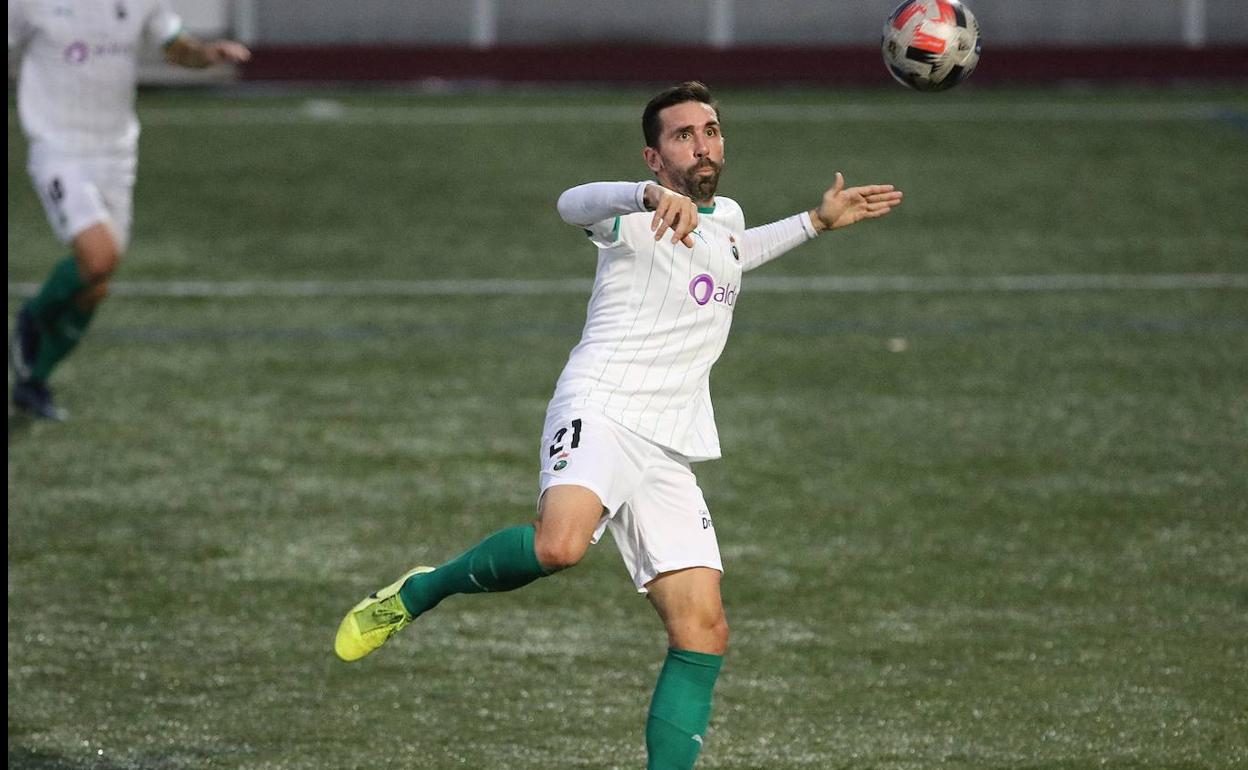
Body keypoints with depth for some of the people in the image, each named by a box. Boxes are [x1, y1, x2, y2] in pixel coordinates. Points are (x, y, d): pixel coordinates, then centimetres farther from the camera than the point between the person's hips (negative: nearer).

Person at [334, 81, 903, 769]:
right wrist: (654, 195, -45)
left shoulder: (727, 216, 23)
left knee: (703, 633, -6)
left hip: (669, 455, 7)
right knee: (559, 545, -35)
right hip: (601, 413, -7)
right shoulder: (641, 219, -2)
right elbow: (574, 204, -27)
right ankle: (417, 594, -10)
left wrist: (815, 222, 44)